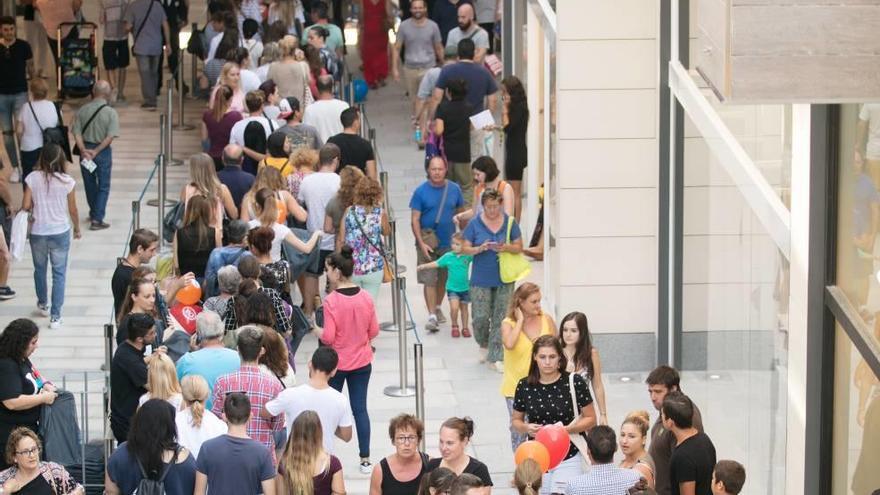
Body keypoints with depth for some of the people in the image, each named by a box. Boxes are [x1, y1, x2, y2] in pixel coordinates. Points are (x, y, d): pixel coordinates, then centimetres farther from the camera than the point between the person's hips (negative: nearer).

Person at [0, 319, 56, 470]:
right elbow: (12, 402, -31)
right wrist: (44, 398, -21)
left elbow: (33, 377, 28)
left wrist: (46, 384, 5)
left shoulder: (23, 360, 7)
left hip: (29, 428, 10)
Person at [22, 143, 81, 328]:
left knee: (40, 269, 24)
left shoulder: (33, 179, -10)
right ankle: (55, 316, 5)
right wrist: (77, 229, 15)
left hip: (37, 232, 2)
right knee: (59, 273, 7)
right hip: (60, 233, -1)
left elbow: (25, 206, -9)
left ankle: (43, 304, 43)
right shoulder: (67, 182, -11)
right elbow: (73, 210, -2)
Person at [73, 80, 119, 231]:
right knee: (103, 186, 6)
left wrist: (84, 150, -14)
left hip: (85, 150, 3)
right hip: (103, 151, -3)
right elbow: (110, 137, -19)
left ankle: (94, 213, 37)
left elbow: (77, 133, -9)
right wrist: (96, 151, -17)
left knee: (89, 184, 19)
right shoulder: (111, 113, -14)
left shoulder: (82, 110, -4)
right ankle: (97, 219, 0)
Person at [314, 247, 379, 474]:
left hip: (336, 363, -4)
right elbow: (374, 331, 0)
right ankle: (365, 459, 12)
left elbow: (328, 338, -19)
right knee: (360, 408, 10)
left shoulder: (331, 301, -20)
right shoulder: (365, 297, -7)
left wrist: (318, 331, 1)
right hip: (362, 362, 4)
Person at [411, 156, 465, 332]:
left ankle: (437, 308, 34)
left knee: (443, 278, 15)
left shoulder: (454, 189, 0)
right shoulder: (421, 191, -8)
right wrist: (421, 243, -16)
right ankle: (432, 316, -8)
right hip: (428, 243, -3)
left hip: (448, 243, 3)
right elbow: (414, 220, -8)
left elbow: (461, 214, 11)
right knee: (429, 279, -7)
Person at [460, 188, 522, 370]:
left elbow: (519, 247, 4)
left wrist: (505, 248, -17)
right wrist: (479, 249, -19)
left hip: (504, 279, 1)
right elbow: (465, 249, 0)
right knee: (481, 317, -3)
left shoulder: (510, 222, 1)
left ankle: (496, 357, 5)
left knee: (500, 317, -1)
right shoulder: (475, 224, -2)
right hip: (481, 279, -1)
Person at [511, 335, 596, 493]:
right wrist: (526, 428, -11)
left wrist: (565, 429, -17)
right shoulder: (525, 386, -2)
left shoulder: (574, 382, -9)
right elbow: (516, 420, 12)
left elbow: (590, 419, -2)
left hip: (568, 458, -3)